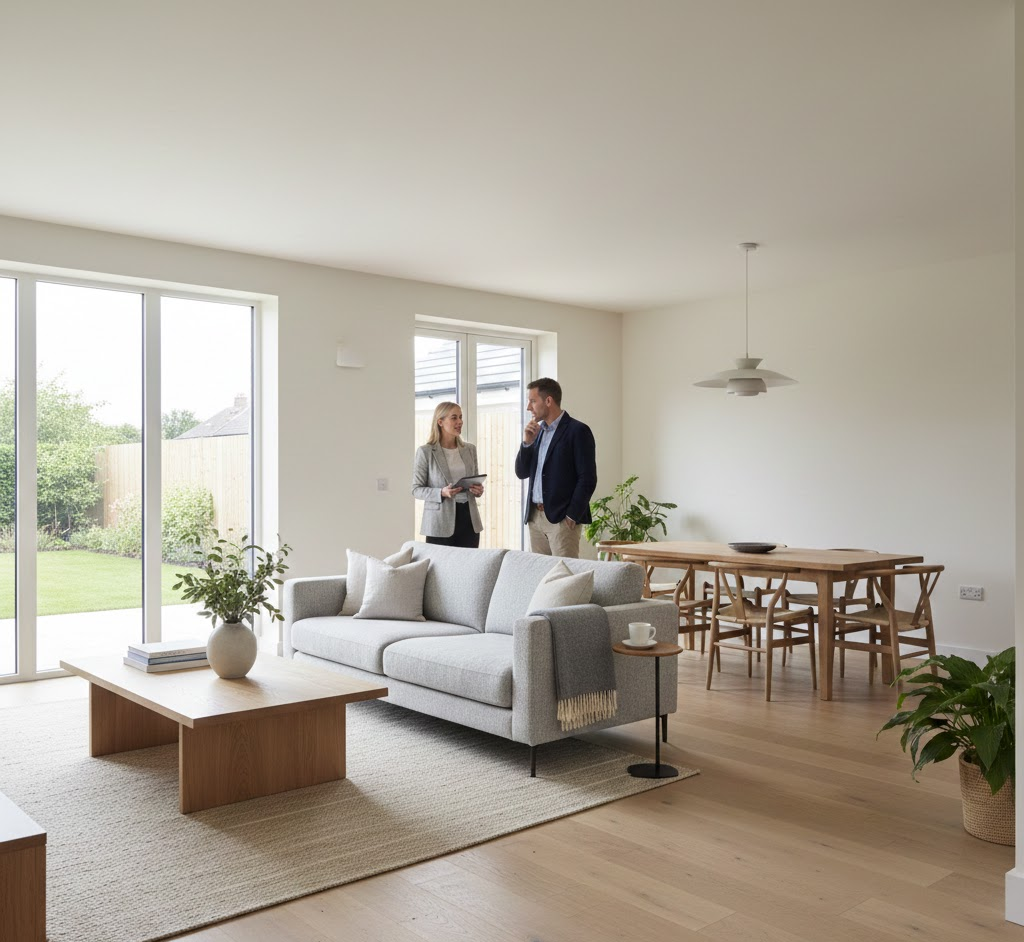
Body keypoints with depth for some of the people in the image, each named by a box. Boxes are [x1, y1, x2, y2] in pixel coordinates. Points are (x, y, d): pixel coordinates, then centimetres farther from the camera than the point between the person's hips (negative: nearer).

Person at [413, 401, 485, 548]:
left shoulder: (470, 449, 11)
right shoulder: (425, 451, -3)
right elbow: (416, 489, -4)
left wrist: (478, 490, -3)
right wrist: (441, 493, -20)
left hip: (469, 519, 4)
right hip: (441, 522, -4)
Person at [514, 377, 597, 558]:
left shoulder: (578, 431, -7)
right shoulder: (537, 431, 15)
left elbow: (588, 479, -11)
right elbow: (521, 473, 14)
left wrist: (572, 516, -13)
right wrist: (527, 442, 0)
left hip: (561, 518, -6)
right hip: (535, 516, 7)